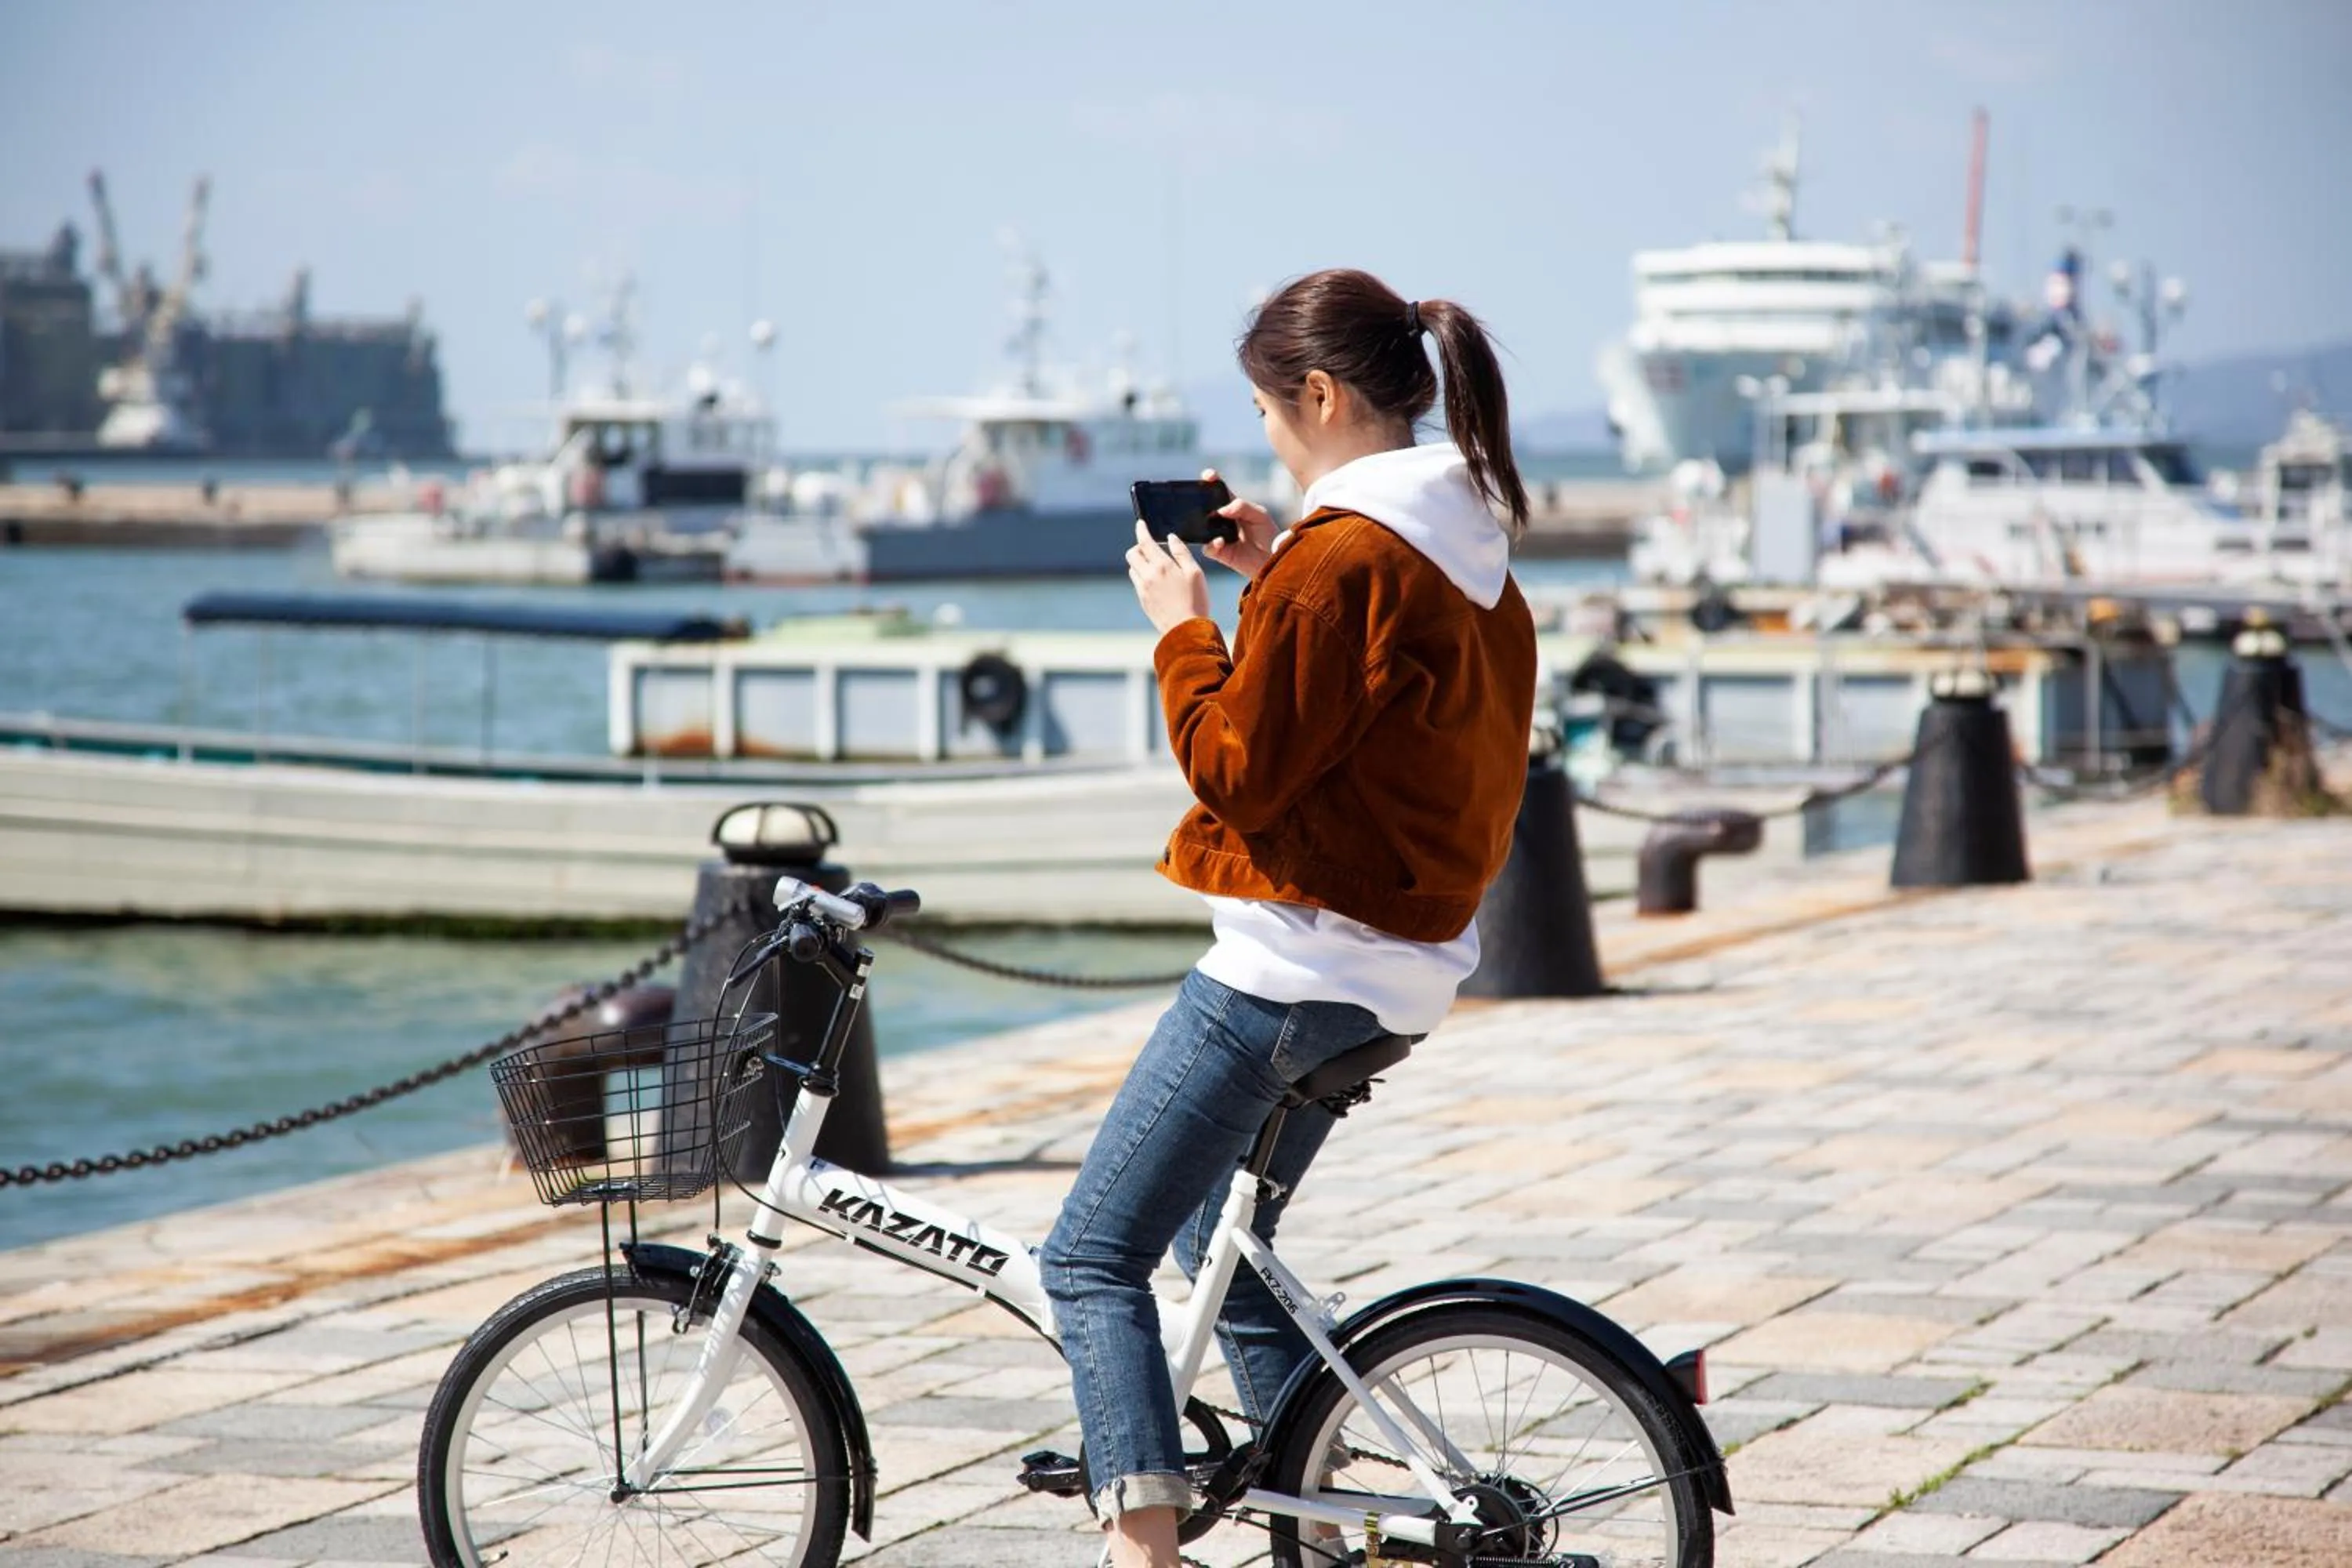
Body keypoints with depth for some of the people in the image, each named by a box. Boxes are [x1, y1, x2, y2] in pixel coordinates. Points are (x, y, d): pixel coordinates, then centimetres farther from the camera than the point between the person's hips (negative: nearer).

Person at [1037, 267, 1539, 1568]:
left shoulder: (1344, 554, -18)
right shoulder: (1469, 551, 12)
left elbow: (1239, 769, -17)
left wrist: (1184, 624, -6)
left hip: (1294, 959, -10)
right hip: (1404, 962, 10)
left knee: (1090, 1257, -7)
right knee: (1222, 1241, 23)